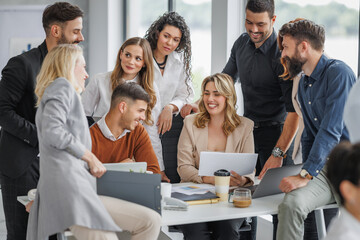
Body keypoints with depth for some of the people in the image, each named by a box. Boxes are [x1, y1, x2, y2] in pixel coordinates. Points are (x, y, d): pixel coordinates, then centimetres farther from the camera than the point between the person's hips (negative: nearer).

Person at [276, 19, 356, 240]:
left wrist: (306, 175, -20)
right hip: (324, 167, 7)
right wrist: (305, 173, 12)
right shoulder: (304, 84, 17)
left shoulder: (338, 73, -10)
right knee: (292, 202, -17)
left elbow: (331, 131, -18)